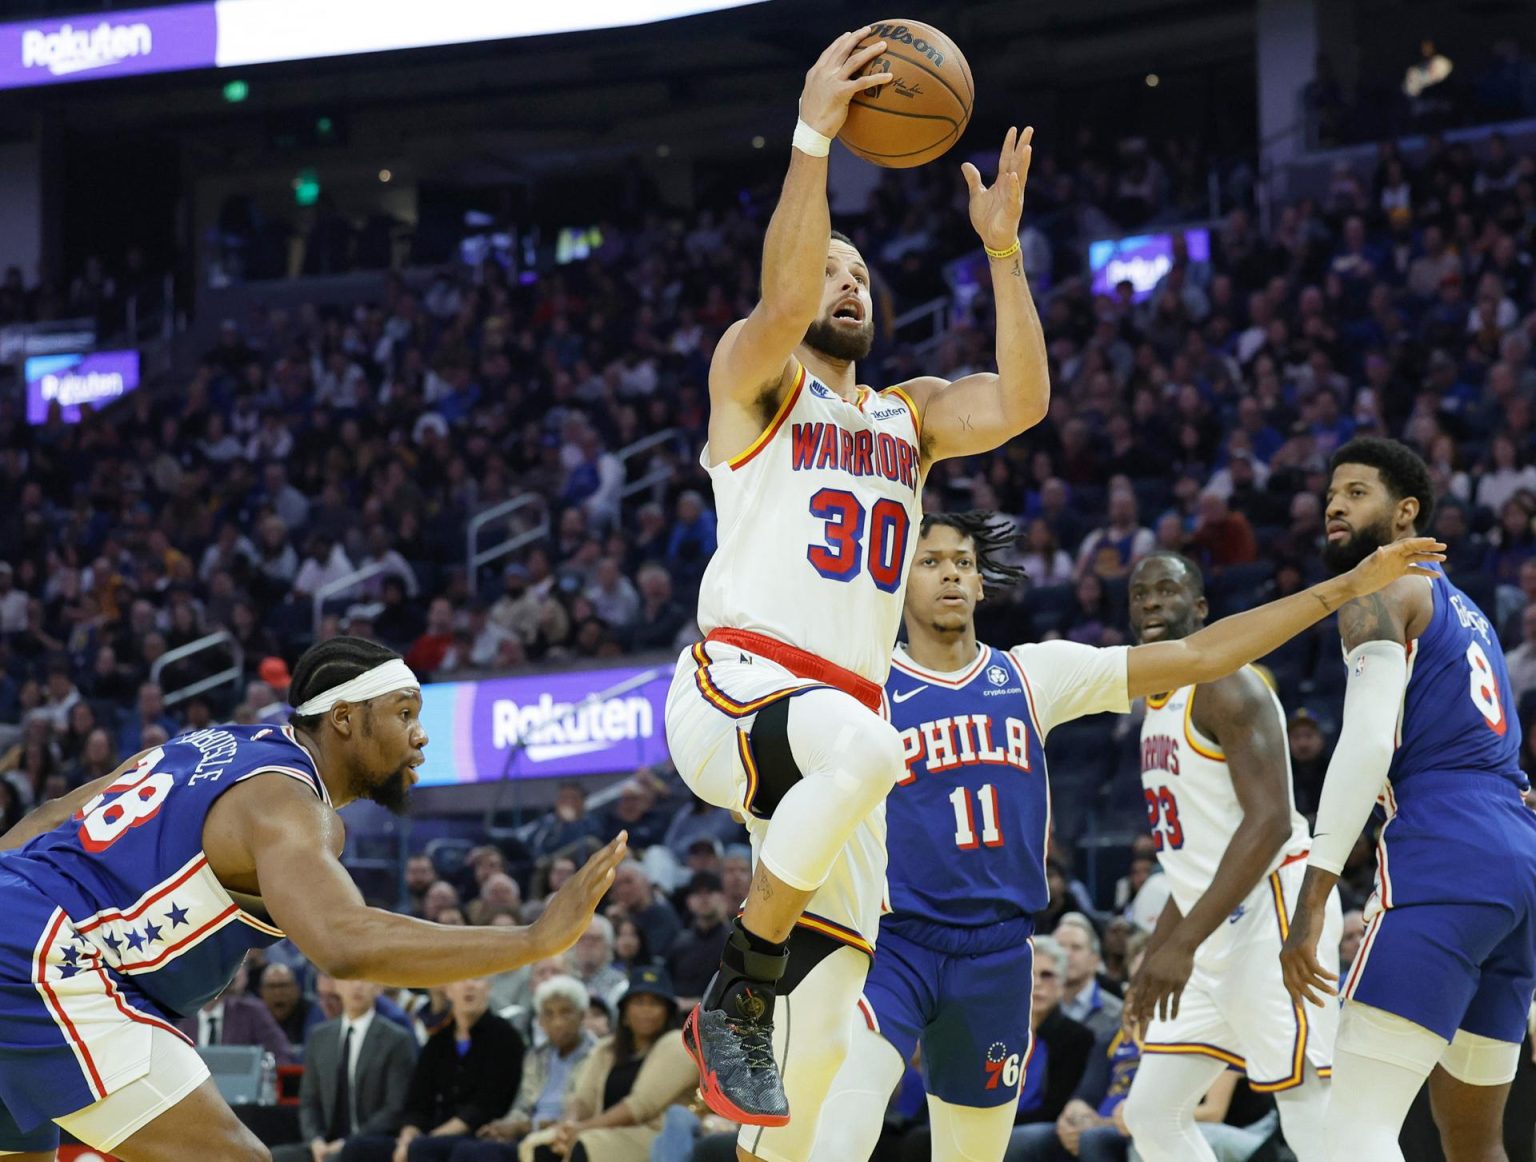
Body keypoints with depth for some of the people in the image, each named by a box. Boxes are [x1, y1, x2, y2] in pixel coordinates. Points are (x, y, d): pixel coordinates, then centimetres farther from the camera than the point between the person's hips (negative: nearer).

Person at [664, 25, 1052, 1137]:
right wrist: (814, 135, -21)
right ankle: (735, 995, -25)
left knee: (831, 1012, -2)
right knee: (865, 745, -39)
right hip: (736, 687, -6)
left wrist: (1003, 251, 0)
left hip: (846, 707, 6)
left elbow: (1022, 402, 6)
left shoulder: (908, 416, 24)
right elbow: (783, 296, -15)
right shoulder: (752, 379, 8)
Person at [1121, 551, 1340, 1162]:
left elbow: (1270, 822, -22)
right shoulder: (1158, 705, 18)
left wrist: (1182, 942, -27)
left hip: (1272, 913, -10)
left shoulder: (1225, 686, -11)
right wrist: (1153, 959, 22)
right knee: (1152, 1113, 8)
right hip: (1220, 930, 10)